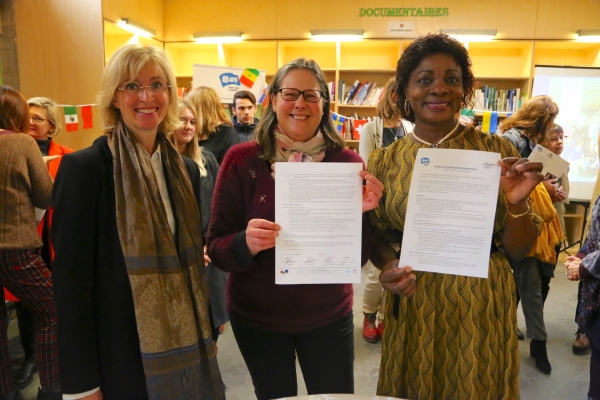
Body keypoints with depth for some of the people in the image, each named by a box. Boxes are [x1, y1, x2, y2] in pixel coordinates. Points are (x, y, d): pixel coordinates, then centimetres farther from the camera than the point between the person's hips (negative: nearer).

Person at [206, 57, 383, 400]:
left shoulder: (347, 161, -8)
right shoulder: (242, 160, -11)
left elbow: (359, 257, -6)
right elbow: (216, 247, -10)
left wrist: (362, 214, -24)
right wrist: (246, 244, -30)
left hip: (329, 316, 1)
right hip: (256, 317, 0)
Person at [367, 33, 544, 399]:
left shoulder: (496, 150, -5)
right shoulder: (385, 161, -2)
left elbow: (519, 249, -2)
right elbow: (377, 237, 6)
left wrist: (516, 203, -22)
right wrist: (388, 267, -15)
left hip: (482, 307, 0)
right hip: (412, 310, 1)